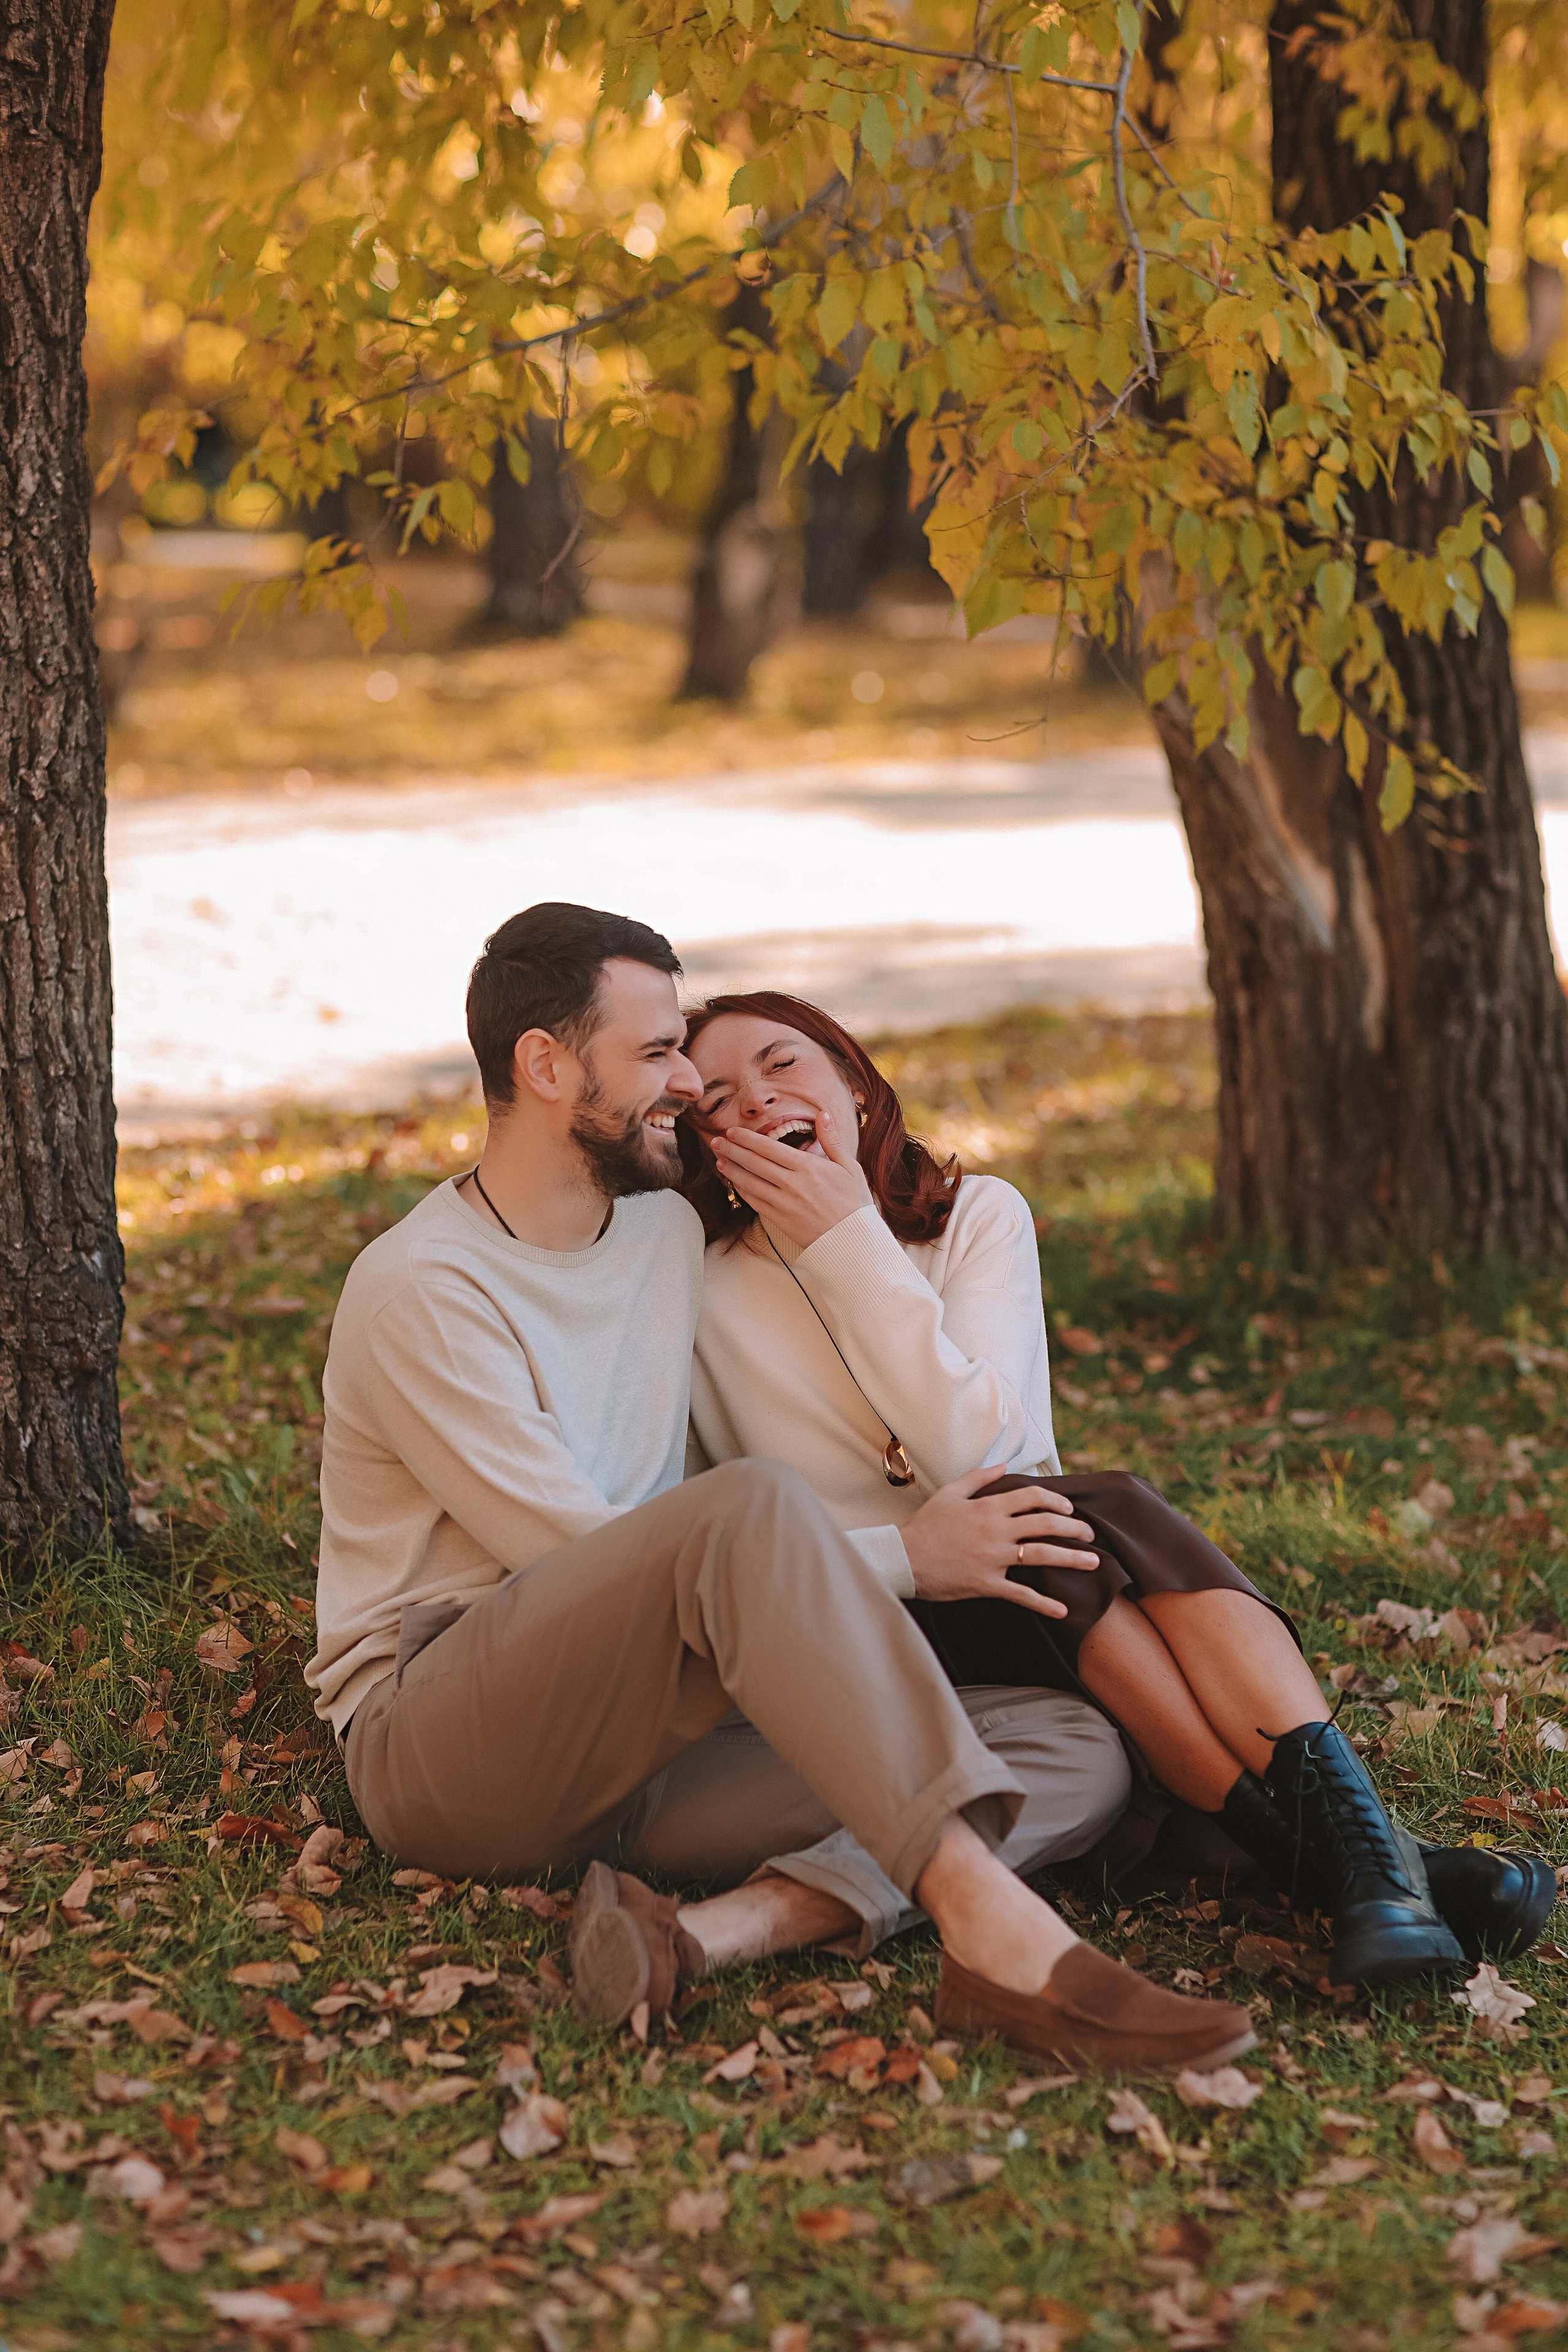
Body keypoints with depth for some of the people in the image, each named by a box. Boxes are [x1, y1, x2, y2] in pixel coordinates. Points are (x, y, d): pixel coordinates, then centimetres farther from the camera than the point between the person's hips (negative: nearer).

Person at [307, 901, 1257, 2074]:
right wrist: (904, 1559, -18)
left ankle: (707, 1932, -36)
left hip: (644, 1737, 7)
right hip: (435, 1744, -7)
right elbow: (582, 1552, -16)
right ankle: (997, 1934, -45)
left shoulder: (672, 1229, 14)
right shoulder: (419, 1290, -11)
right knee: (749, 1512, -35)